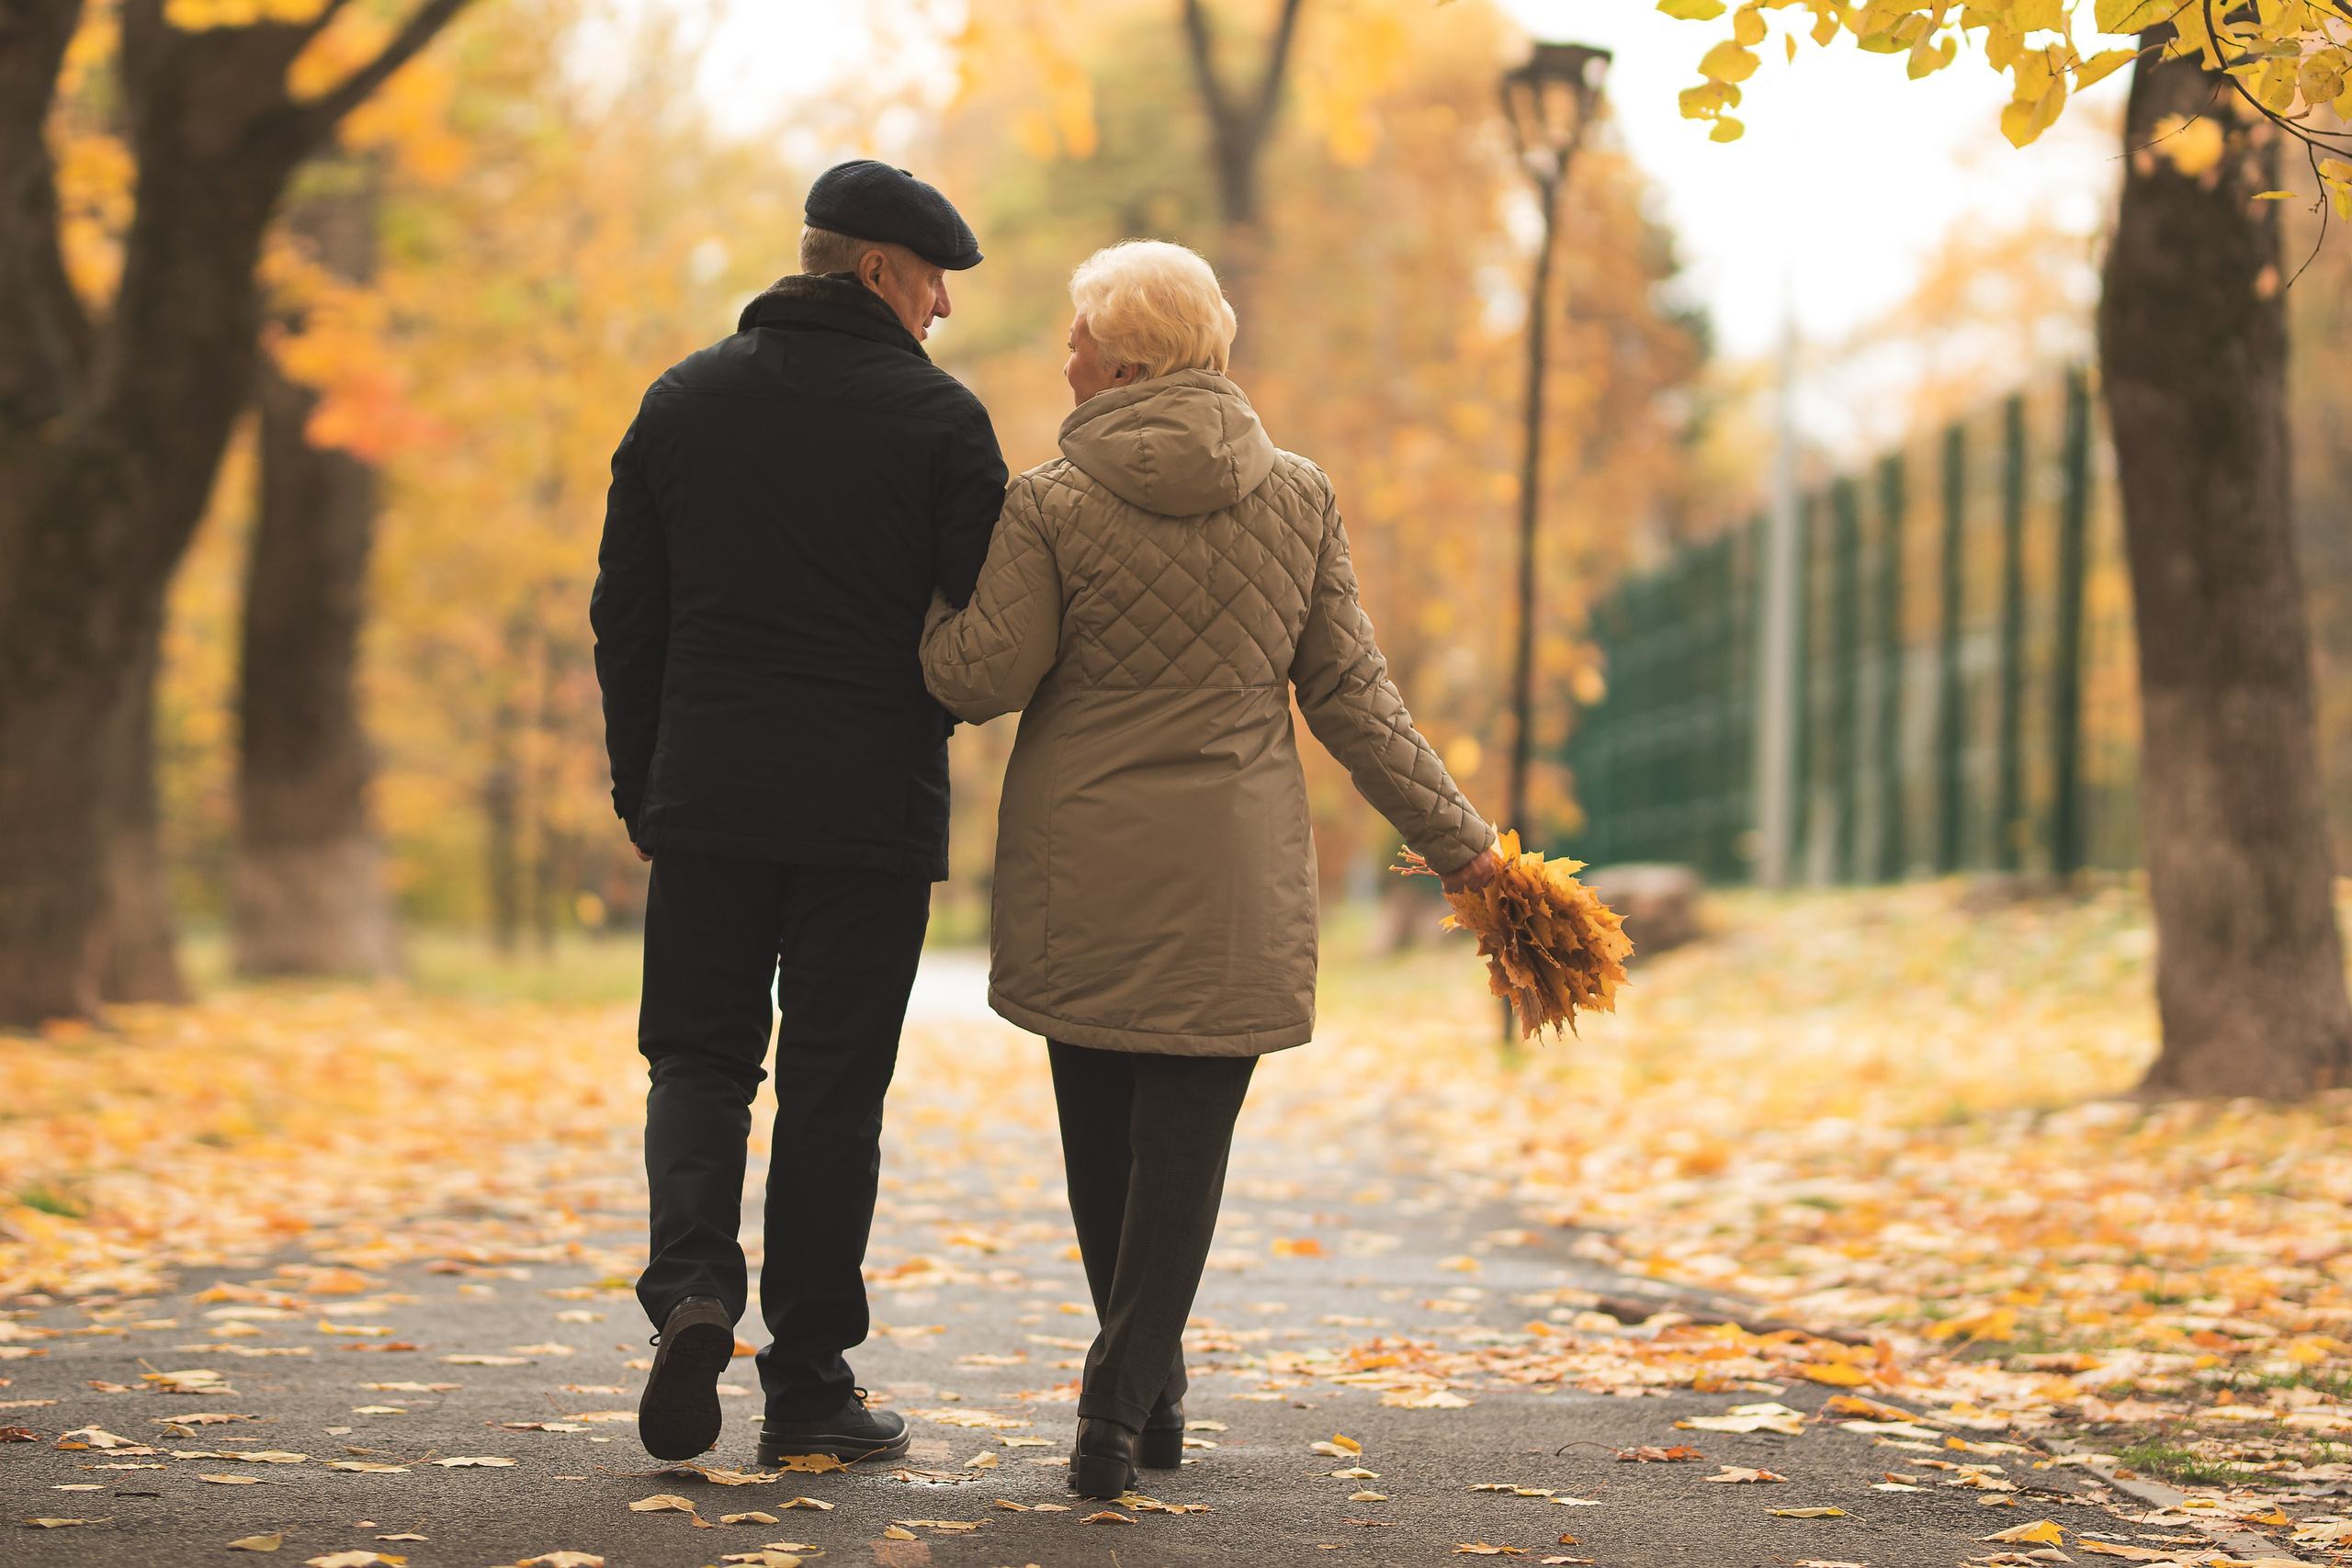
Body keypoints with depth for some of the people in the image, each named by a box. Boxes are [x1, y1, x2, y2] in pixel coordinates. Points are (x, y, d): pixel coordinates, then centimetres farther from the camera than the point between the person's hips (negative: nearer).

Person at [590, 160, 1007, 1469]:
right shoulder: (939, 418, -5)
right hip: (874, 809, -3)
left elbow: (625, 614, 10)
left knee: (700, 1056, 13)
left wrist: (645, 785, 17)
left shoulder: (685, 401, 7)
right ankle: (810, 1384, 8)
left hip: (707, 796, 3)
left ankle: (692, 1286, -12)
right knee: (834, 1085, 4)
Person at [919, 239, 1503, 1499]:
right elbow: (1347, 688, 4)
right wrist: (1448, 831, 11)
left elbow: (981, 676, -7)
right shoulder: (1297, 498, 2)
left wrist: (920, 609, 14)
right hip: (1233, 879, 1)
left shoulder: (1052, 506, -8)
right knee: (1184, 1141, 3)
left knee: (1101, 1138, 12)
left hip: (1083, 865, -1)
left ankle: (1148, 1395, 19)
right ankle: (1121, 1409, -5)